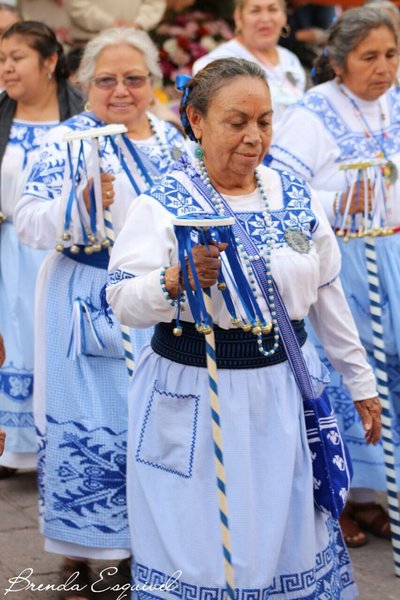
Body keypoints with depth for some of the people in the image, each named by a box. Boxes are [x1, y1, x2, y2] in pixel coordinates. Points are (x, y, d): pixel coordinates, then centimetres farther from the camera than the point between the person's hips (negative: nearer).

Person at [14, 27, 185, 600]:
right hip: (89, 308, -5)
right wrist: (80, 205, -31)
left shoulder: (171, 137, 8)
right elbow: (28, 221, -16)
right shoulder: (69, 140, -9)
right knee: (92, 423, 1)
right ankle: (79, 545, 16)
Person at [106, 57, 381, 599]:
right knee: (201, 542, 4)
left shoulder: (296, 198, 5)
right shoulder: (164, 204, -8)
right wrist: (176, 280, -34)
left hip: (285, 394, 4)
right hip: (193, 400, -3)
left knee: (288, 534, 12)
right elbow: (124, 303, -15)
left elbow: (328, 295, 12)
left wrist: (361, 382, 15)